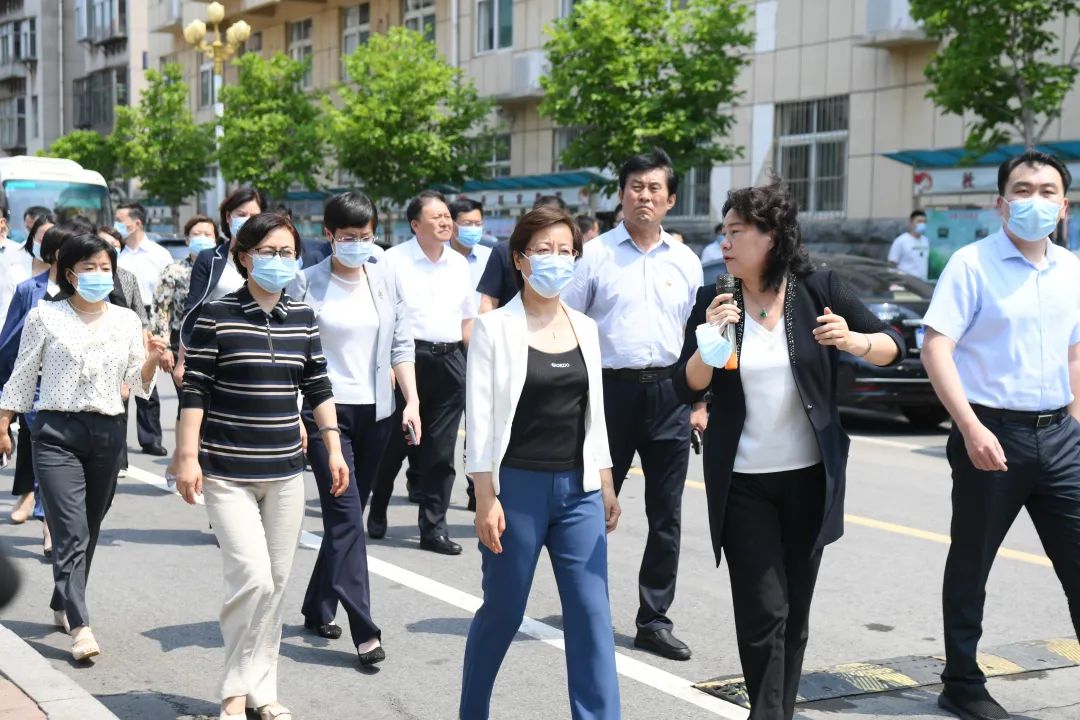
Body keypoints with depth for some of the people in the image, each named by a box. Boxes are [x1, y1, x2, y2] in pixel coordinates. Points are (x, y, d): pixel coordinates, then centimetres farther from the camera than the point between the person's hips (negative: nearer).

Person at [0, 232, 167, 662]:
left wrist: (151, 361, -9)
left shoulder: (126, 321, 8)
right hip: (57, 432, -3)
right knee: (71, 532, -12)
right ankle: (80, 627, -16)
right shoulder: (45, 318, 1)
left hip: (107, 433, 3)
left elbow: (138, 385, 10)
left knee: (89, 530, 12)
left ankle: (62, 605, 32)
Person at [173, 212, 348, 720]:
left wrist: (333, 449, 7)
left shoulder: (303, 318, 6)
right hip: (228, 472, -5)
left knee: (276, 582, 9)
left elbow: (318, 388, 12)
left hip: (285, 471, 5)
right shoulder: (217, 315, -7)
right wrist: (187, 458, -10)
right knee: (252, 577, -13)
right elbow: (194, 392, -7)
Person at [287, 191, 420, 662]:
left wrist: (412, 400, 1)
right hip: (326, 410, -4)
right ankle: (364, 631, -10)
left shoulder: (386, 280, 8)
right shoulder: (307, 284, -4)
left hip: (376, 411, 5)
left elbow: (401, 345, 11)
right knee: (346, 516, -10)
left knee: (346, 515, 12)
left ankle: (318, 609, 27)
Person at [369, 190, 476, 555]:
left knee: (441, 449, 4)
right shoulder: (394, 260, -3)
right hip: (408, 356, -4)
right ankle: (377, 511, 27)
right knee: (394, 442, 6)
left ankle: (433, 526, 10)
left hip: (450, 361, 4)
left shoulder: (459, 264, 13)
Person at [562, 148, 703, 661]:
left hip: (669, 393, 3)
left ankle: (655, 620, 14)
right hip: (611, 388, -3)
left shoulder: (685, 261, 11)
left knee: (666, 517, 5)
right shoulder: (595, 254, 1)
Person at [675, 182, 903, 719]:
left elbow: (893, 346, -1)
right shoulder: (714, 302, -2)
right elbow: (686, 389, -5)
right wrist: (710, 344, -22)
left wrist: (855, 341, -21)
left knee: (794, 615, 10)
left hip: (809, 477, 1)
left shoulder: (819, 290, -5)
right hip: (743, 482, -1)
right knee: (763, 613, -7)